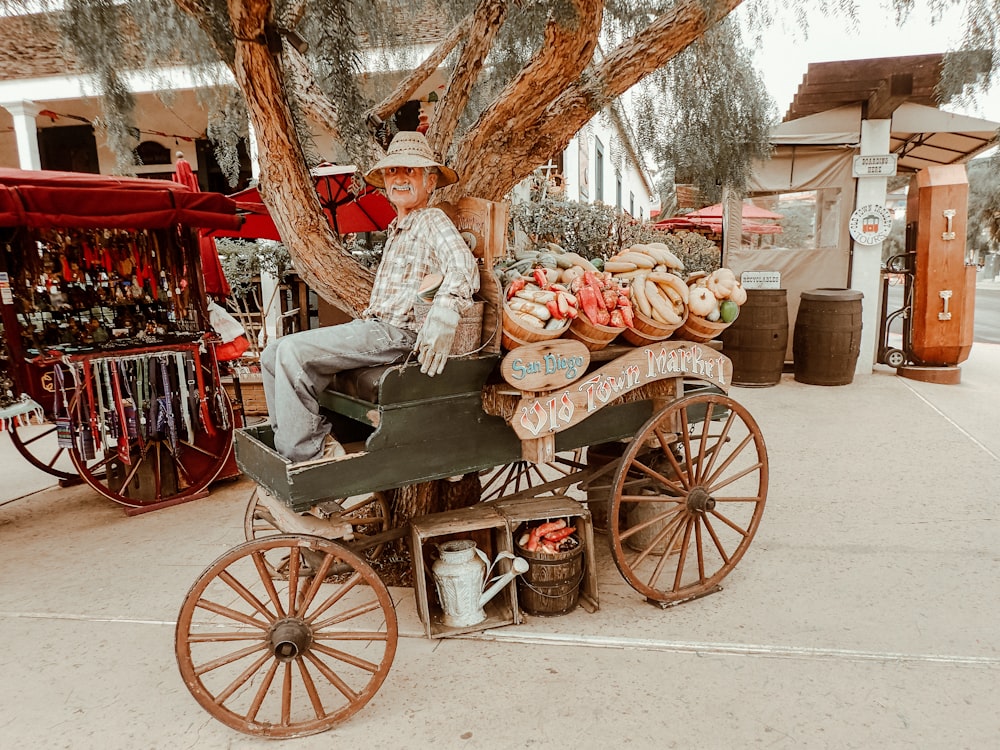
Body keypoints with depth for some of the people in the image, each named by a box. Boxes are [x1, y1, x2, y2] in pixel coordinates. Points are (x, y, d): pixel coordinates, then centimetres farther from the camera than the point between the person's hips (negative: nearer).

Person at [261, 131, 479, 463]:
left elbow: (463, 266, -24)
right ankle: (292, 439, -1)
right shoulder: (395, 230, 23)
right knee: (273, 354, 2)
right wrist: (366, 316, 15)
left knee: (293, 350, -22)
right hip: (371, 325, 9)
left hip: (396, 333, -9)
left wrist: (443, 317, -39)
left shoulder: (433, 220, -5)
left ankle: (306, 453, -13)